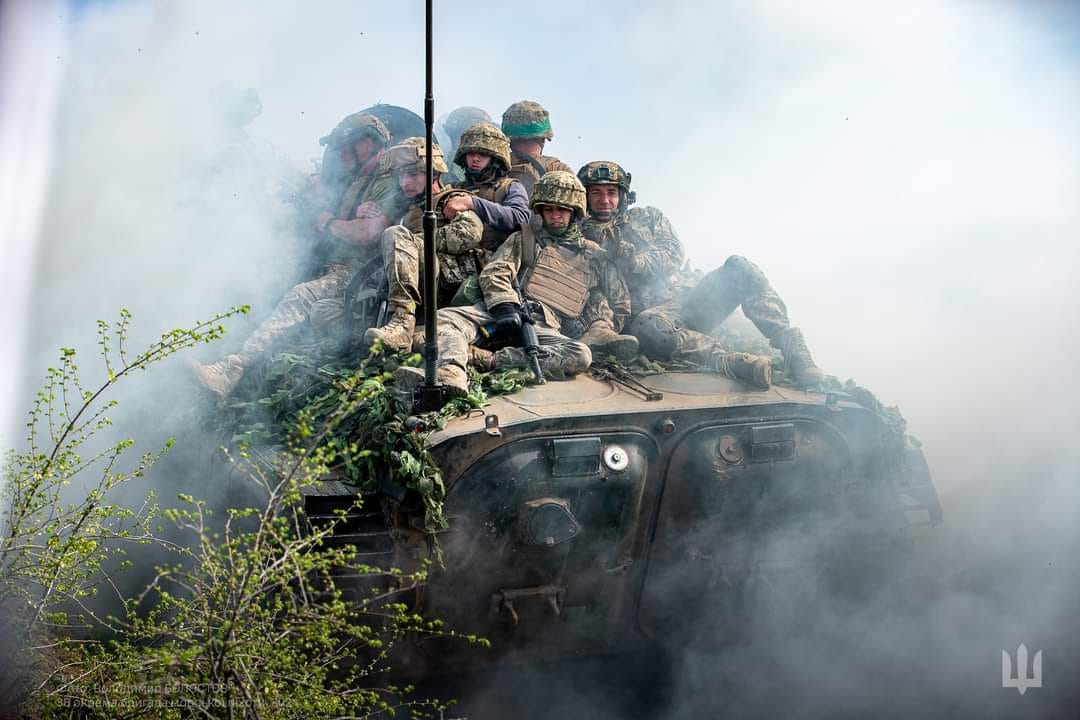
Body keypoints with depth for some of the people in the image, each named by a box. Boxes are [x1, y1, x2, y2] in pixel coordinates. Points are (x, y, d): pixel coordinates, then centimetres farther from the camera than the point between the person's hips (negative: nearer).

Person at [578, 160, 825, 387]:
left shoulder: (647, 216, 19)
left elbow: (674, 256, 3)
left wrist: (635, 261, -14)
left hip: (688, 301, 4)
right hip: (647, 313, -3)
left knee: (739, 267, -20)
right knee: (648, 326, -41)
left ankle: (793, 349, -28)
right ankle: (732, 362, -53)